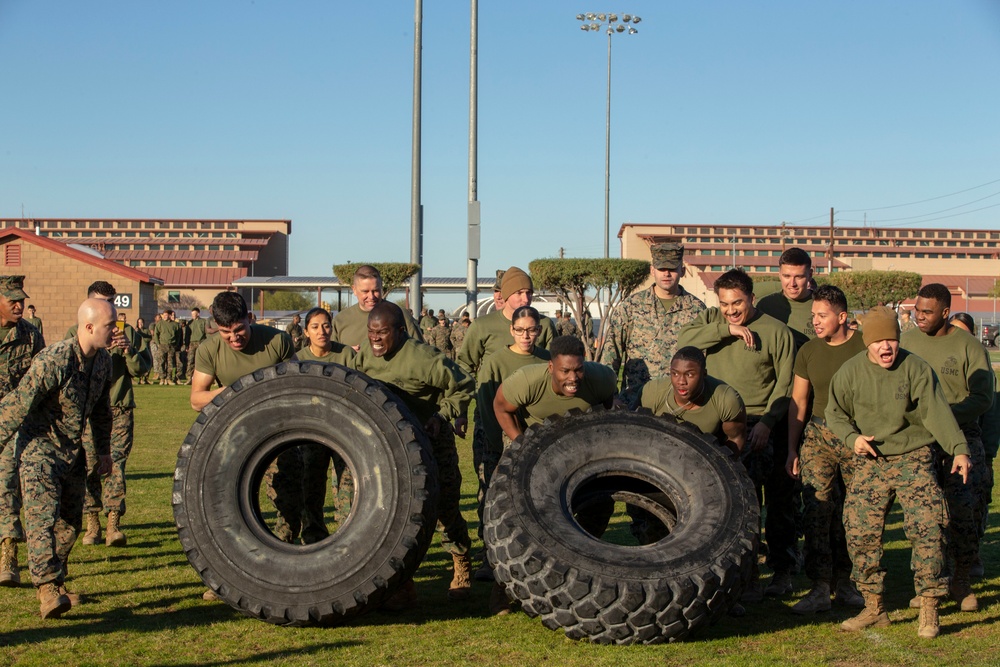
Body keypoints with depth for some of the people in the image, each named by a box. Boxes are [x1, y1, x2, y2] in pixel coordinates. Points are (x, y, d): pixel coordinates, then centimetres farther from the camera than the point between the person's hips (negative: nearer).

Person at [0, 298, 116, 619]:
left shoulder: (103, 360, 1)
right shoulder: (53, 361, -24)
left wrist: (104, 450, 19)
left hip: (73, 450, 8)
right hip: (40, 447, -7)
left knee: (70, 520, 10)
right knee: (43, 516, -16)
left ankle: (56, 583, 24)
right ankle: (47, 587, -21)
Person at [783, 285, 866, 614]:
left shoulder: (865, 347, -2)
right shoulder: (808, 351, 7)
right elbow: (798, 401, 12)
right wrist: (792, 449, 10)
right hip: (818, 435, 2)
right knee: (817, 510, -7)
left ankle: (843, 582, 18)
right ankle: (820, 589, -5)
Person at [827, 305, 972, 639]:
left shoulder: (916, 368, -7)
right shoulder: (851, 371, -1)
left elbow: (937, 411, -12)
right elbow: (835, 412, 8)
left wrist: (959, 448, -23)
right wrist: (852, 437, -10)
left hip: (914, 461, -2)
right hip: (870, 464, 2)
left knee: (928, 530, -10)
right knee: (860, 533, 0)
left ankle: (929, 610, 3)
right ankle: (874, 608, 15)